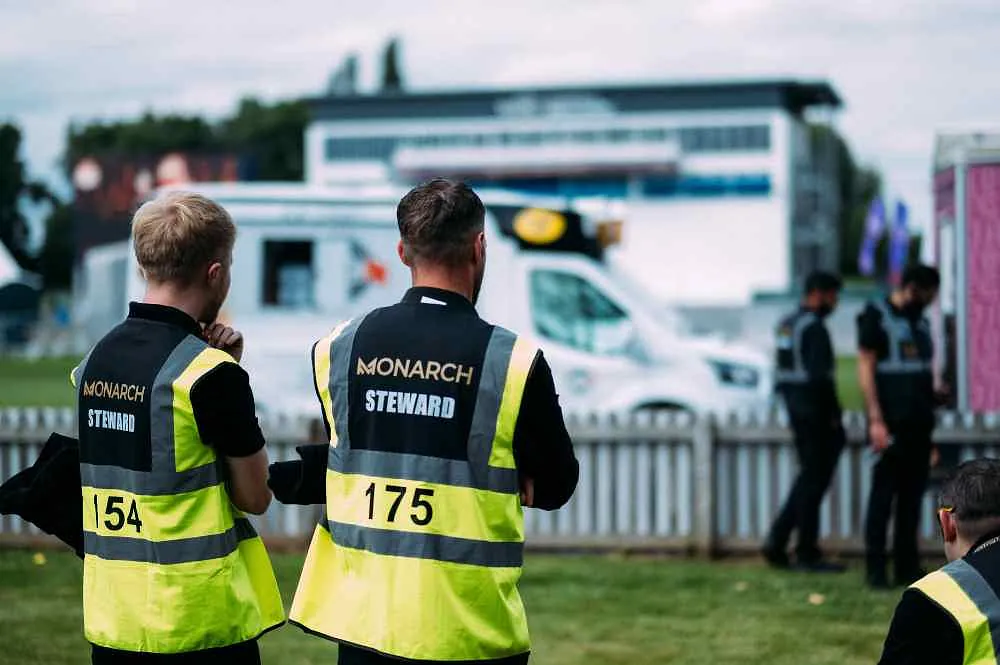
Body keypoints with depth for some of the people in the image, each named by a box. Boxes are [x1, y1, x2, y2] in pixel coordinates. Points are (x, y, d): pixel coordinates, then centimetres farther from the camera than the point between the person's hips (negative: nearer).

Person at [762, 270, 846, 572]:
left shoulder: (786, 324, 14)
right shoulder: (814, 328, -15)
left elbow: (782, 373, 17)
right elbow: (820, 376, -21)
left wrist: (790, 401, 18)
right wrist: (834, 415, -15)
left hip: (795, 409, 9)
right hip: (815, 412, -9)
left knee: (809, 476, 16)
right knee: (814, 479, -3)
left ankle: (777, 542, 13)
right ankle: (807, 553, 2)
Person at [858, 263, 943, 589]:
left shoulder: (920, 321, 17)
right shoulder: (876, 317, -5)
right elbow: (865, 369, -10)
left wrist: (934, 390, 6)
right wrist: (876, 421, -16)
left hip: (919, 424, 7)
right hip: (891, 424, -7)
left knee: (912, 495, 8)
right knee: (883, 494, -4)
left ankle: (907, 567, 13)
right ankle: (875, 569, 0)